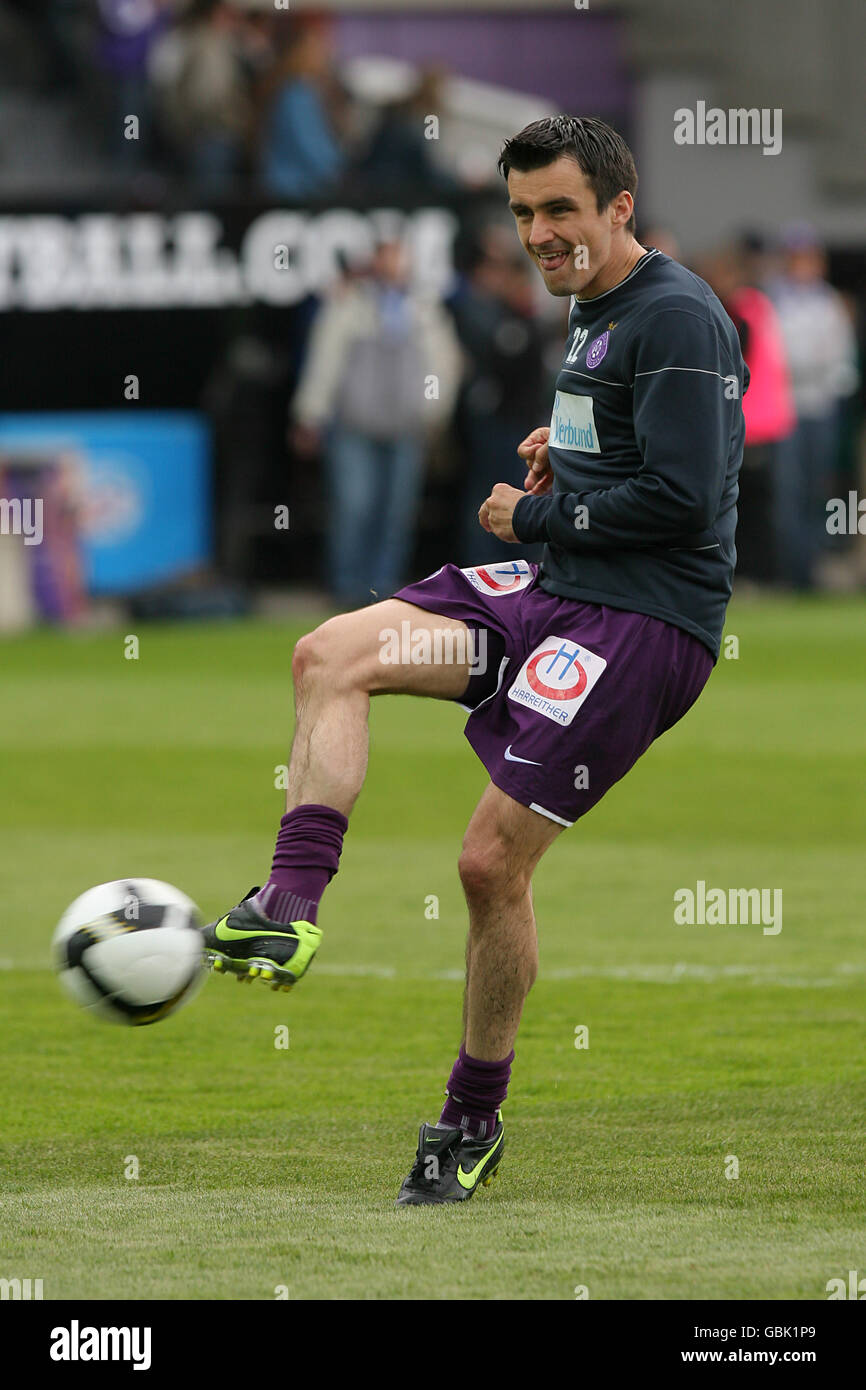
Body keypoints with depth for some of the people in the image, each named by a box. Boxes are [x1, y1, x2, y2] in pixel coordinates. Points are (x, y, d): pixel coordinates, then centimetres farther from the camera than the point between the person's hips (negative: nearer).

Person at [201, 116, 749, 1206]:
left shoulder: (677, 318, -13)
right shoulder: (589, 309, 17)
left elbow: (681, 496, -20)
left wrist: (532, 517, -10)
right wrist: (556, 454, 11)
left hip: (645, 621, -10)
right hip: (555, 589, 10)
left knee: (493, 860, -10)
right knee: (330, 654, -9)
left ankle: (472, 1120, 6)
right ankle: (288, 911, -20)